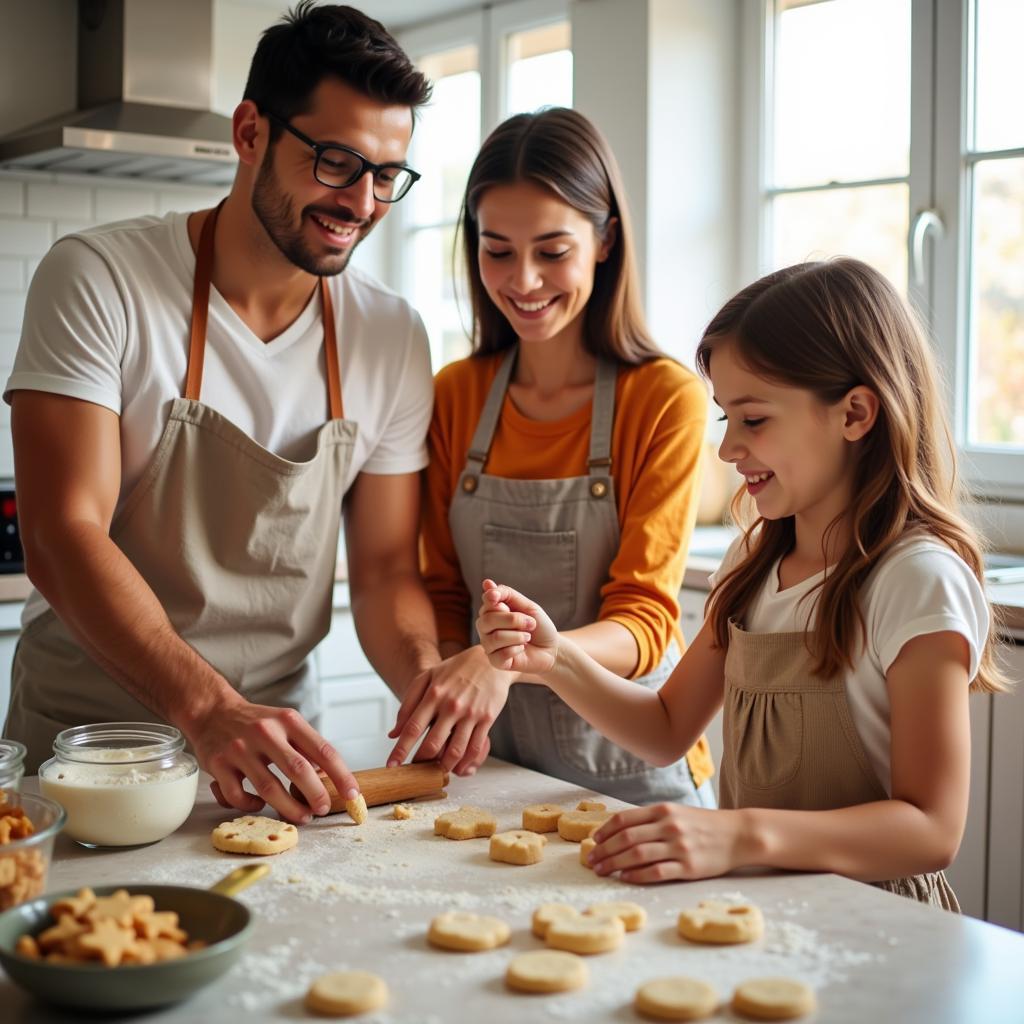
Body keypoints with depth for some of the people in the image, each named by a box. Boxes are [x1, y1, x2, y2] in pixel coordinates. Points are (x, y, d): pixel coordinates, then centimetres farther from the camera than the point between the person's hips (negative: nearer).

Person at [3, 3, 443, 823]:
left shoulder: (392, 339, 1)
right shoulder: (98, 279, -10)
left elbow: (386, 569, 5)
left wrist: (429, 679, -17)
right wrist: (210, 708, -30)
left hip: (275, 739, 2)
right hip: (82, 736, -2)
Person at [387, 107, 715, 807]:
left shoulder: (666, 400, -8)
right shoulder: (455, 396, 5)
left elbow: (643, 622, -11)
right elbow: (445, 592, 10)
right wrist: (447, 690, -11)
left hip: (630, 769, -3)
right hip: (489, 757, 3)